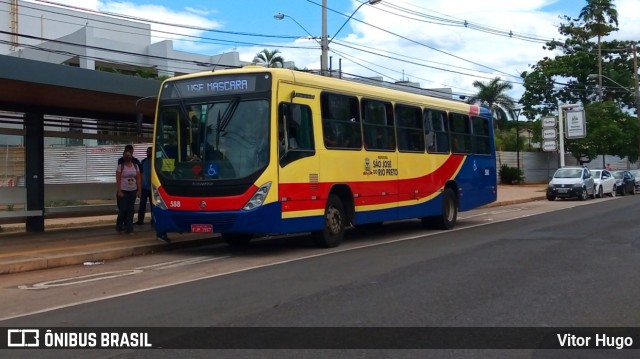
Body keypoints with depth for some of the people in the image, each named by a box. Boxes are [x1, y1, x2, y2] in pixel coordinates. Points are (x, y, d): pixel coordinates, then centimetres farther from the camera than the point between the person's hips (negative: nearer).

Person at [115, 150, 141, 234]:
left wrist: (139, 190, 2)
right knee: (123, 209, -3)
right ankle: (119, 226, 16)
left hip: (133, 191, 3)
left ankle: (129, 228, 7)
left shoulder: (136, 166, 8)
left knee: (130, 210, 4)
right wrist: (119, 191, -13)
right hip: (123, 191, -3)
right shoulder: (120, 166, -3)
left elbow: (138, 179, 8)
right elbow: (118, 180, -7)